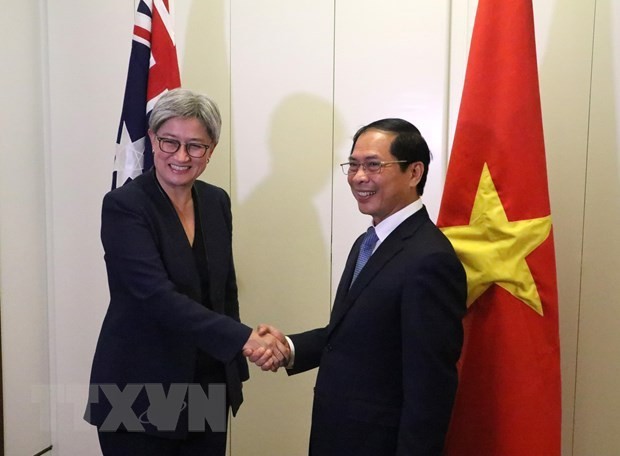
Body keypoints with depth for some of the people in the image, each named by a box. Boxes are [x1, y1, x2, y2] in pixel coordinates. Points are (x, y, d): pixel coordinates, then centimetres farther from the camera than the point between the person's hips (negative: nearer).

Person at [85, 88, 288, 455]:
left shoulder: (217, 202, 3)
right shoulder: (123, 206, -15)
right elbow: (159, 297, -26)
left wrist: (234, 368, 11)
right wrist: (243, 339, -32)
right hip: (139, 396, -5)